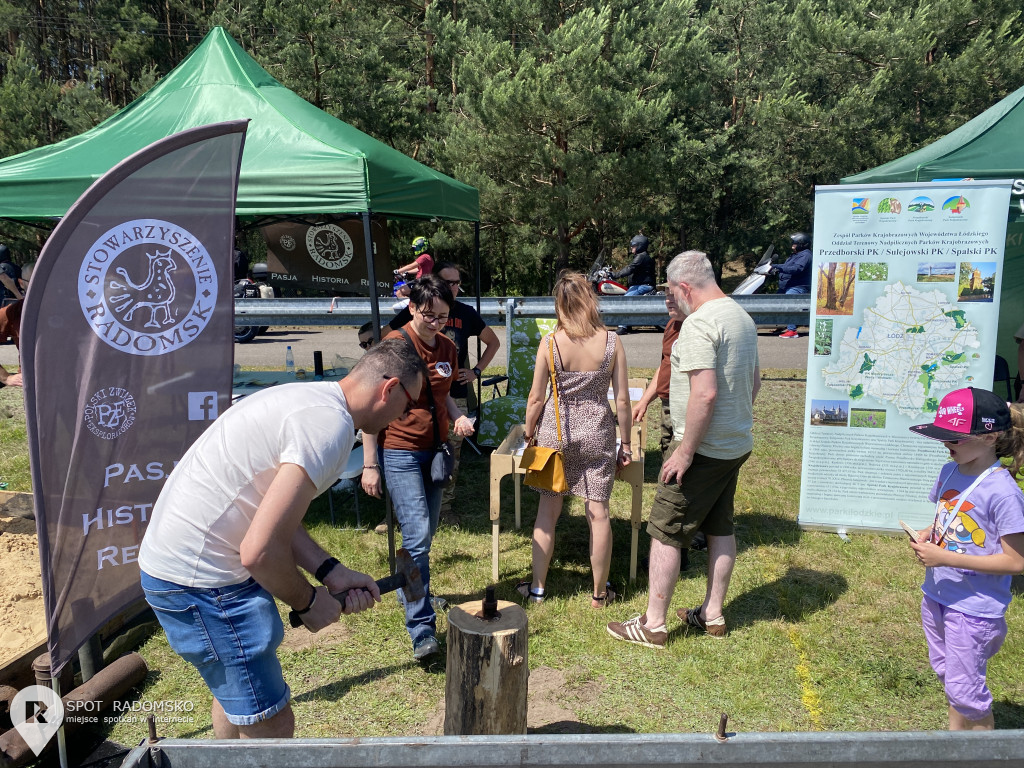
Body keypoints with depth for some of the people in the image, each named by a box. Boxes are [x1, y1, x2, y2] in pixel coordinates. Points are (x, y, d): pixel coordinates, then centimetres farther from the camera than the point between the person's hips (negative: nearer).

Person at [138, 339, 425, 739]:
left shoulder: (310, 398, 8)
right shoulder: (331, 425, -23)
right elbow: (260, 551, -27)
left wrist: (330, 571, 4)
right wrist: (308, 602, -9)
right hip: (197, 580, -10)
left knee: (234, 691, 30)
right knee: (271, 724, 1)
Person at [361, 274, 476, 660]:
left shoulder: (448, 349, 6)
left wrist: (459, 417, 0)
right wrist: (370, 465, -13)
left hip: (435, 450, 7)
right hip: (400, 452, -6)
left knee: (425, 534, 15)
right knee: (417, 535, -12)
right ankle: (421, 628, -6)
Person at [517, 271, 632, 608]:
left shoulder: (550, 342, -9)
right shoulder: (611, 341, -8)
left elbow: (536, 398, -5)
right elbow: (622, 400, -5)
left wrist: (529, 434, 10)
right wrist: (626, 444, 6)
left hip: (555, 432, 0)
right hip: (597, 433, 0)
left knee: (547, 510, 12)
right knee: (598, 512, 9)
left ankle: (538, 587, 24)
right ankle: (599, 593, 22)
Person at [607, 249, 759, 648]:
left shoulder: (699, 324, -20)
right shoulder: (741, 316, 11)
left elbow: (705, 393, -29)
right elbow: (754, 381, 19)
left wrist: (685, 451, -23)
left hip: (703, 448, -10)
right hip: (737, 444, 10)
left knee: (665, 532, 0)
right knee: (721, 528, 17)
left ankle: (653, 625, 9)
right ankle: (712, 614, 30)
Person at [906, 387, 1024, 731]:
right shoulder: (950, 472, -1)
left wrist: (946, 558, -24)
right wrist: (927, 535, -7)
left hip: (974, 608, -7)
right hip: (937, 597, 7)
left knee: (965, 690, 7)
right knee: (948, 675, 23)